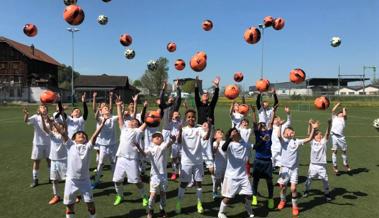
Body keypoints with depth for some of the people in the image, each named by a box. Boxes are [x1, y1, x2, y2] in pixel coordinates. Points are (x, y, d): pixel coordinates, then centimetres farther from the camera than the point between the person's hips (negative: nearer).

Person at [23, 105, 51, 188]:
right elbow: (26, 120, -28)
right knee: (36, 161, 7)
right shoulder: (35, 117, -10)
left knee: (49, 160, 12)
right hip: (38, 143, -2)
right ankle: (35, 179, 19)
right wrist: (26, 114, -49)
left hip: (48, 143, 2)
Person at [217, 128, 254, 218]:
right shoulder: (230, 145, -14)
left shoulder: (245, 144, 4)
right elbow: (223, 148, -35)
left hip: (243, 175, 5)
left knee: (248, 195, 5)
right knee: (228, 197, 2)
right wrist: (230, 137, -40)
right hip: (231, 176, -4)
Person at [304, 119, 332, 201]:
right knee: (309, 179, 11)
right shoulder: (312, 142, -1)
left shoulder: (323, 142, -1)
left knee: (325, 180, 3)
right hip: (313, 164, 0)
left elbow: (327, 133, -13)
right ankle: (307, 190, 31)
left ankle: (327, 193, 21)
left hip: (322, 165, 0)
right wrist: (310, 125, -28)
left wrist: (329, 124, -27)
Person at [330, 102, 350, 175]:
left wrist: (344, 109, 15)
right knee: (334, 151, 1)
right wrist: (337, 104, 15)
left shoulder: (343, 119, 18)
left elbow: (344, 114, -3)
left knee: (344, 150, 7)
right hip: (334, 136, -1)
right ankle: (334, 166, 9)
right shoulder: (334, 118, 18)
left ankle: (346, 164, 25)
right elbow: (333, 110, 3)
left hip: (341, 136, 1)